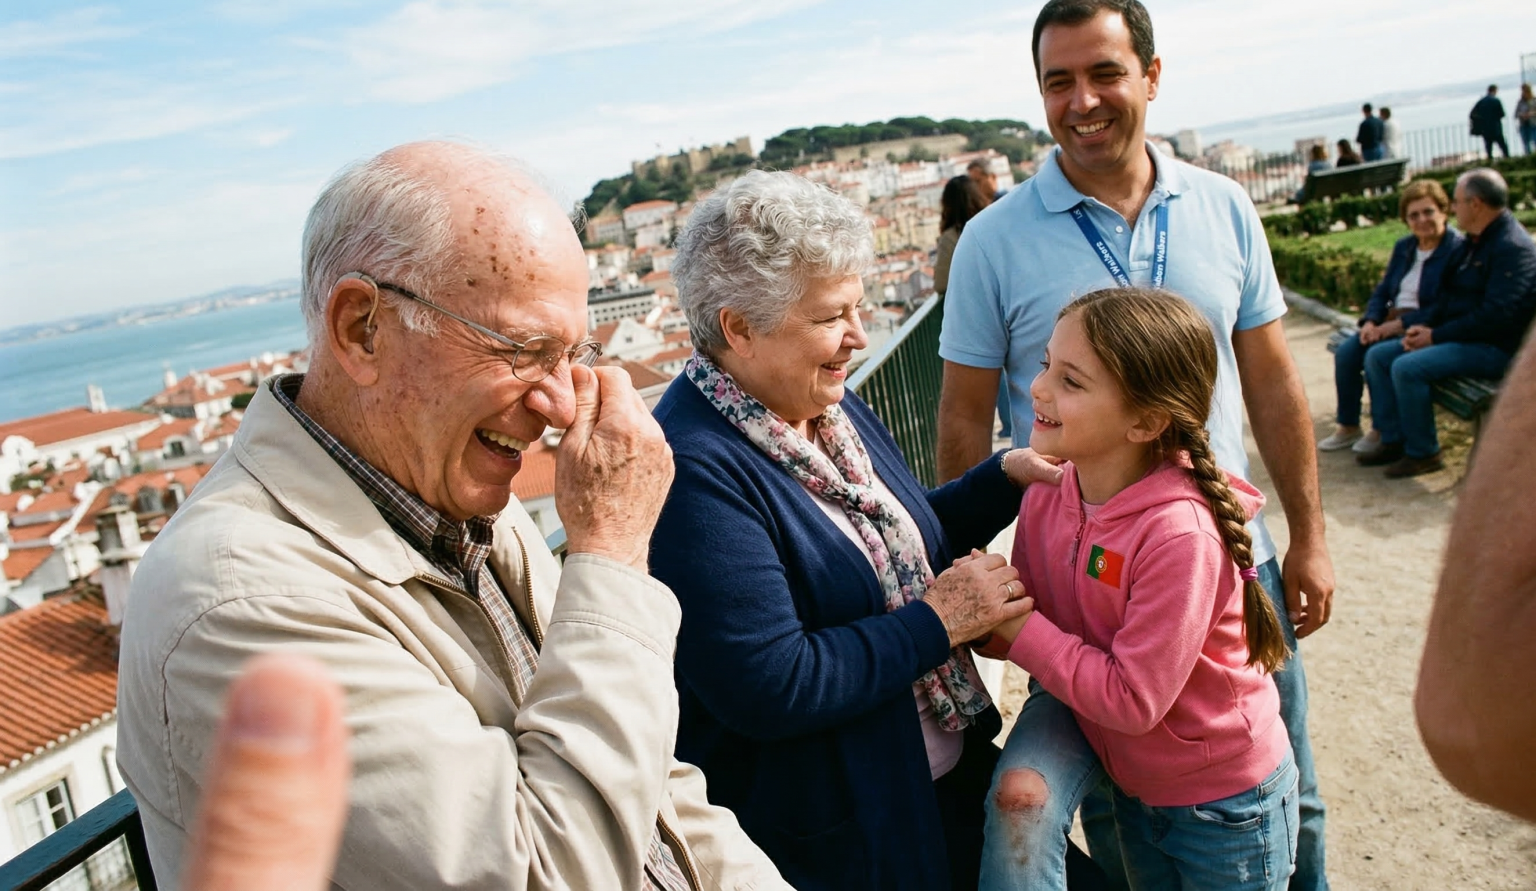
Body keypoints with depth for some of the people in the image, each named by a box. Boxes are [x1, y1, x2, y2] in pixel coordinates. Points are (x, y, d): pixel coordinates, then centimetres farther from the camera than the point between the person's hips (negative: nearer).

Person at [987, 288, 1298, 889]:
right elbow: (1031, 621, -5)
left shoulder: (1180, 534, -32)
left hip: (1225, 808, -5)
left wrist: (1017, 623, -29)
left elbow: (1132, 700, -29)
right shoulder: (1047, 495, -12)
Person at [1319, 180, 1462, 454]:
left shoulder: (1457, 250, -11)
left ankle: (1382, 430, -11)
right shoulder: (1404, 247, 12)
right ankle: (1348, 426, -2)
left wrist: (1399, 324, -22)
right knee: (1345, 352, -13)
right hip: (1391, 322, 7)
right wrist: (1370, 321, -6)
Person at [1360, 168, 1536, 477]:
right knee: (1377, 356, 2)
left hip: (1493, 347, -10)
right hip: (1459, 336, 10)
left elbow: (1496, 315, -26)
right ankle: (1393, 440, 2)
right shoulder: (1474, 241, 14)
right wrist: (1423, 325, 1)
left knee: (1407, 367, -28)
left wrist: (1436, 336, -19)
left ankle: (1423, 452, -13)